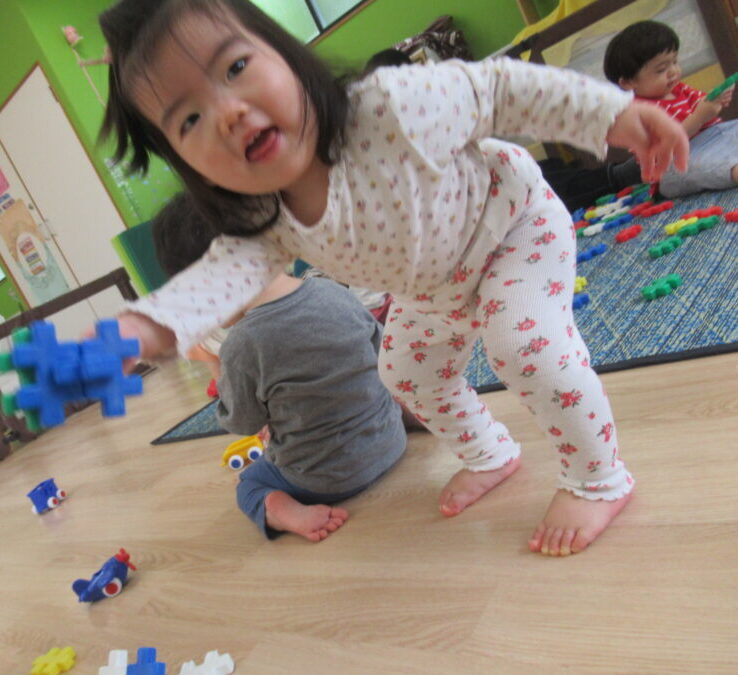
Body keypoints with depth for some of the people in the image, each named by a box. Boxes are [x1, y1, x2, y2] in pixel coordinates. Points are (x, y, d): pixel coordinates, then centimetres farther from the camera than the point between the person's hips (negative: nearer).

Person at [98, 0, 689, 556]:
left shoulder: (393, 110, -42)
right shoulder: (268, 223, -28)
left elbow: (496, 88, -30)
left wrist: (611, 112, -27)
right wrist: (149, 325, -58)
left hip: (515, 218, -5)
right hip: (438, 281, 6)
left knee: (525, 341, -26)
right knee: (407, 369, 14)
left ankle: (600, 480, -1)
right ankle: (490, 456, 41)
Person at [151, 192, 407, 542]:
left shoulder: (240, 346, -24)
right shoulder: (334, 292, -11)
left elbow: (242, 422, -8)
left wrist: (223, 378, 6)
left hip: (326, 478, -5)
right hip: (391, 443, 5)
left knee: (248, 484, 24)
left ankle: (279, 509, -4)